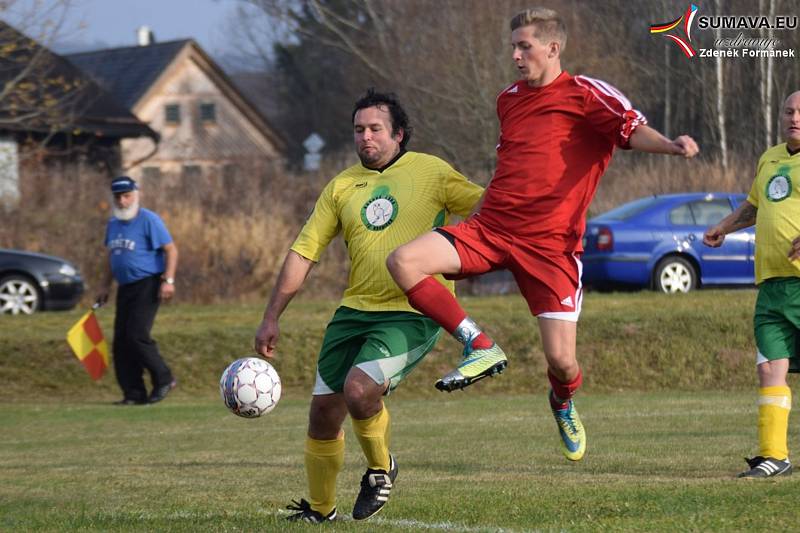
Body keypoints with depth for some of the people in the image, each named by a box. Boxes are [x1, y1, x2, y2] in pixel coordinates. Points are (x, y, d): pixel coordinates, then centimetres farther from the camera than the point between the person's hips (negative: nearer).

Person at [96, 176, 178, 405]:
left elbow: (171, 250, -10)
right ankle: (134, 393, 6)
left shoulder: (149, 220, -8)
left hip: (147, 285, -8)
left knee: (137, 335, -17)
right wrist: (105, 287, 23)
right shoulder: (113, 224, 15)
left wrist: (168, 280, -19)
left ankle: (164, 379, -2)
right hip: (125, 288, 8)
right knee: (121, 341, 2)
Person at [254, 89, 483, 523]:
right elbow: (303, 254, 10)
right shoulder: (342, 187, 10)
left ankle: (381, 470, 4)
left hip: (413, 314, -5)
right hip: (355, 311, 5)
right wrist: (271, 319, 6)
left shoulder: (430, 172, 1)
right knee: (323, 412, 3)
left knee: (359, 390, -25)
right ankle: (319, 510, 24)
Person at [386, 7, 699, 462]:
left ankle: (564, 405, 32)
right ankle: (481, 348, -6)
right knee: (404, 262, -17)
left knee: (562, 362, -9)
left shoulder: (586, 95, -5)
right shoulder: (508, 100, 16)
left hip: (551, 244, -5)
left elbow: (633, 129, -21)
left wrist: (671, 145, -41)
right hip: (490, 228, 5)